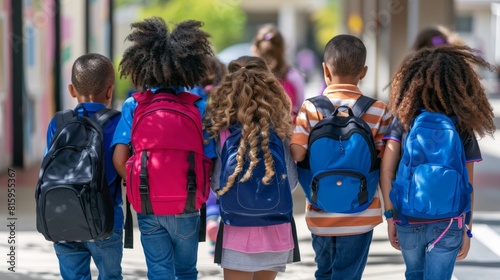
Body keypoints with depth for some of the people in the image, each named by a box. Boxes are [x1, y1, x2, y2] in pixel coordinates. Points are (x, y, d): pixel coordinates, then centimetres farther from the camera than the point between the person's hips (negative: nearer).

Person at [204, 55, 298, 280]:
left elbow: (217, 184, -7)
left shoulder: (222, 129, -9)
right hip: (276, 228, 3)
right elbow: (291, 182, 2)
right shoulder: (279, 129, -3)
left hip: (238, 229, -3)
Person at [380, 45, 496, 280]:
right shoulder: (463, 126, -4)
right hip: (447, 224, -1)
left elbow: (386, 171, -7)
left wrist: (390, 216, 1)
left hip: (408, 222, 1)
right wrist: (467, 229, 6)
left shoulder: (404, 119, -5)